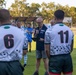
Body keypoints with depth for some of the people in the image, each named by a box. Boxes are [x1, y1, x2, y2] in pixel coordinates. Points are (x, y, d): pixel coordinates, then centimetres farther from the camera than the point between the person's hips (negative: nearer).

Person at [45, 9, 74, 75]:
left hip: (55, 58, -4)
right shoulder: (69, 30, 6)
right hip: (68, 58, 4)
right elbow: (71, 48, 13)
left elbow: (47, 49, -6)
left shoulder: (50, 31, -8)